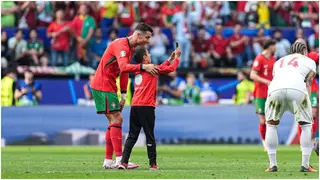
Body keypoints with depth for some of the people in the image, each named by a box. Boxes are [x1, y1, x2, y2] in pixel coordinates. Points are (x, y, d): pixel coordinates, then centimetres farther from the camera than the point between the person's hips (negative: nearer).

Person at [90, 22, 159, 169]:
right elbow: (123, 67, -35)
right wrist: (143, 67, -44)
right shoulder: (121, 45, -19)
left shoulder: (130, 48, 14)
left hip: (109, 86, 10)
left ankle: (108, 161, 13)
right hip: (102, 85, -10)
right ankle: (119, 159, -15)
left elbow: (124, 72, 18)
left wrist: (123, 94, 12)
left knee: (115, 121, 11)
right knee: (116, 119, -13)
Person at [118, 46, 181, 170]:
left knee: (132, 136, 6)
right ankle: (153, 163, 3)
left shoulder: (138, 70, 19)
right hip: (146, 107, -6)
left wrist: (170, 59, 35)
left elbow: (158, 69, 30)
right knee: (150, 136, 1)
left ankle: (124, 162, -3)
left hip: (134, 107, 6)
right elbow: (171, 69, 1)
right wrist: (176, 57, 17)